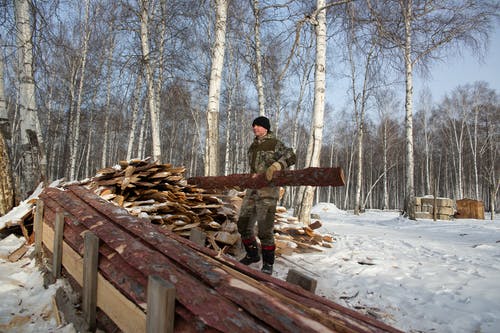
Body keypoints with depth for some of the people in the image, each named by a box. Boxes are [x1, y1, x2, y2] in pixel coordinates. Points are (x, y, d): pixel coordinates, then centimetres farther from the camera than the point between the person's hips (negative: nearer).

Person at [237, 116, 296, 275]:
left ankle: (268, 263, 8)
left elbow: (290, 156, -21)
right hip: (252, 190, 7)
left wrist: (275, 166, -36)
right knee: (244, 225, 6)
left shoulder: (275, 144, -4)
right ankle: (252, 254, 27)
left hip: (269, 191, -7)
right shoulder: (253, 146, 18)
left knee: (264, 229, -9)